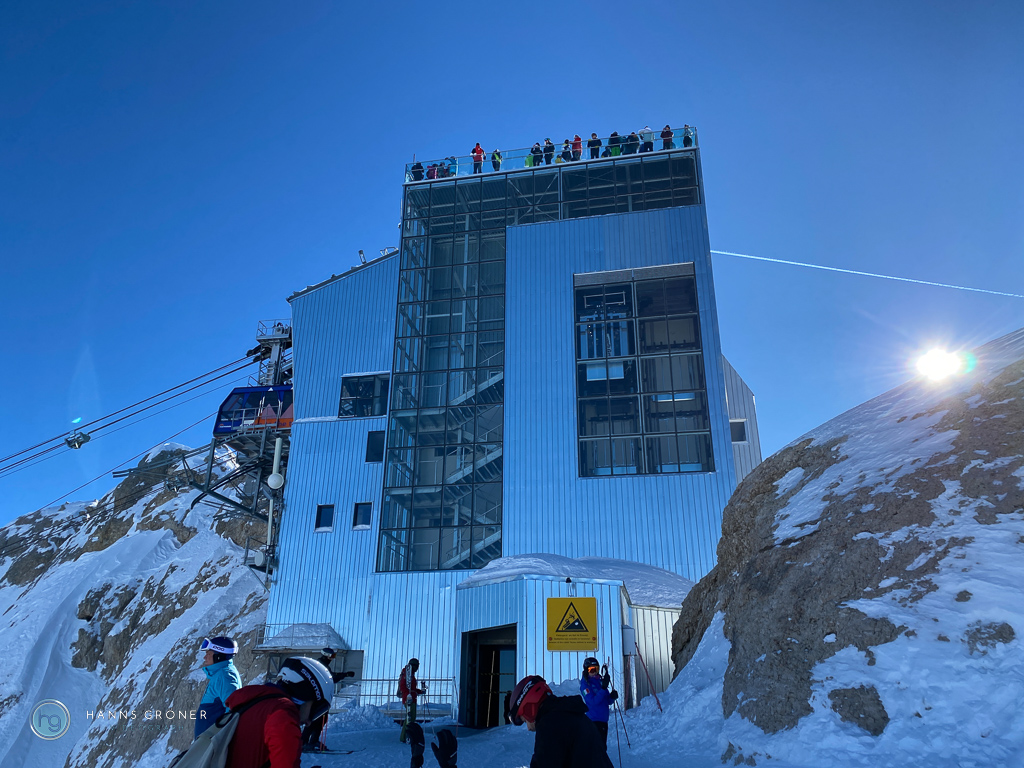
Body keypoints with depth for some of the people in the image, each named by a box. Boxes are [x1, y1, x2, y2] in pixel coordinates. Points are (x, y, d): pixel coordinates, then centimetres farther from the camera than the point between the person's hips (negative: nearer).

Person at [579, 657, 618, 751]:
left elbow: (607, 701, 17)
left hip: (603, 719, 8)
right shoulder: (585, 684, -8)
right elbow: (593, 701, -19)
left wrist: (612, 697, -6)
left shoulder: (600, 681, 13)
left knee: (602, 747, 13)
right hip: (594, 719, -8)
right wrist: (603, 688, -25)